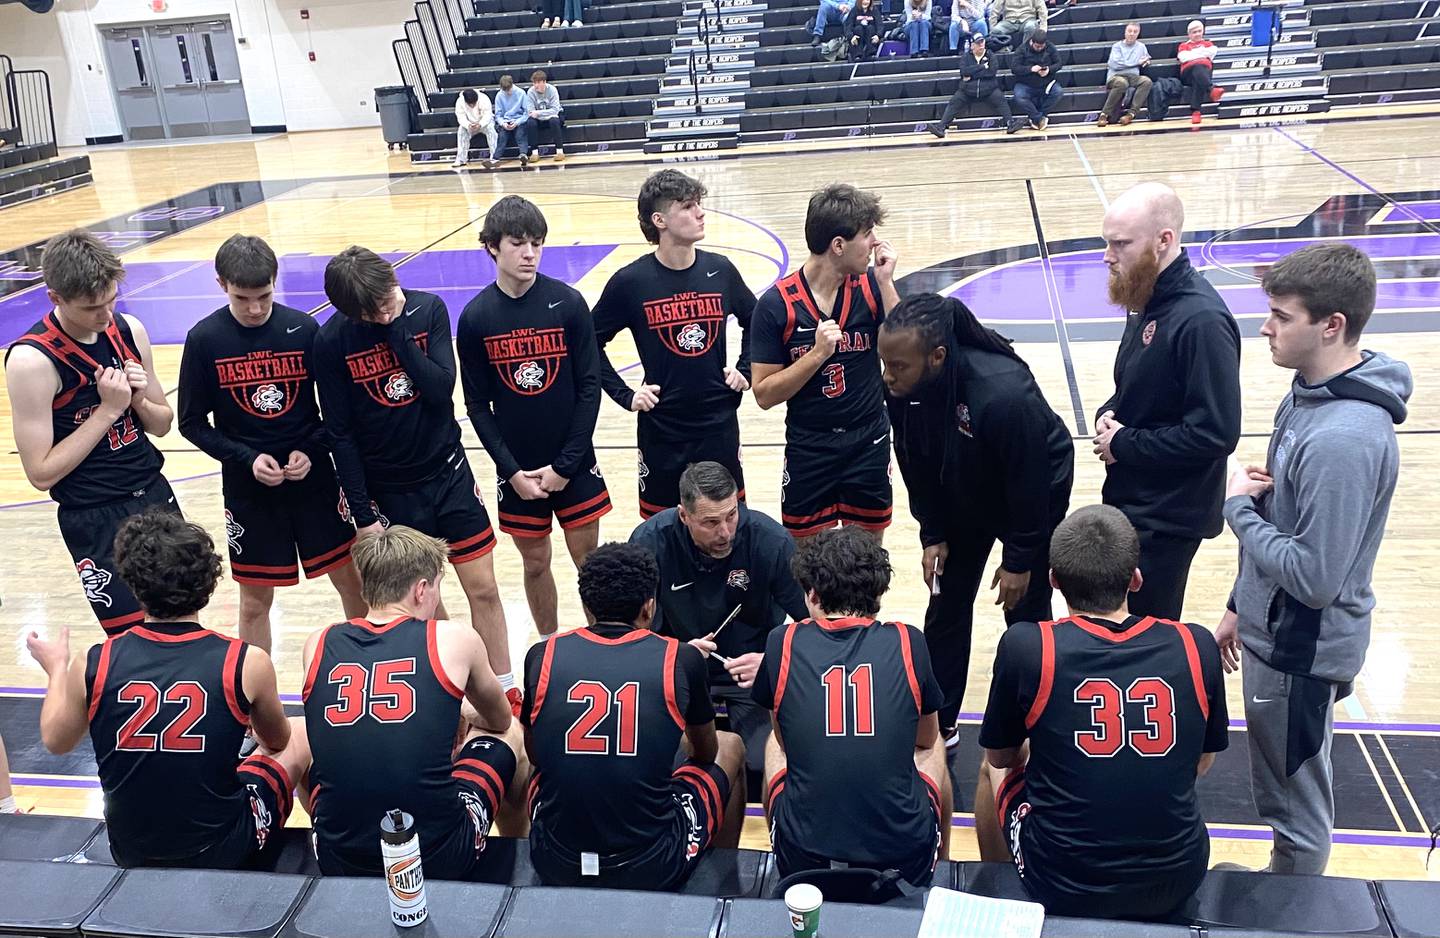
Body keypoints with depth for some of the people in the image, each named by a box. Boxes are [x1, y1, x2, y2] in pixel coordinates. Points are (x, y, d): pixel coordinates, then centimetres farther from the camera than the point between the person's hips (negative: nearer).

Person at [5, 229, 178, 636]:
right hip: (95, 522, -6)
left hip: (156, 496, 6)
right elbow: (42, 473, -17)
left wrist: (139, 401, -11)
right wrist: (108, 409, -20)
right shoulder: (31, 360, -18)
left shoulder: (129, 330, 0)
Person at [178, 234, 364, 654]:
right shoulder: (205, 339, -8)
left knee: (350, 579, 10)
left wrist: (312, 450, -14)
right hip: (248, 486, -1)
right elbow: (192, 422, -2)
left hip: (313, 477, 1)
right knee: (255, 600, 9)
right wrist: (248, 459, -14)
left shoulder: (303, 328, -7)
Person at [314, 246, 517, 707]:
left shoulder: (428, 309, -7)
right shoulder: (331, 341, -11)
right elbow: (340, 433, -7)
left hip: (448, 473, 1)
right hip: (389, 492, -1)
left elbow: (442, 388, -14)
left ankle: (506, 691, 19)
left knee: (483, 589, 5)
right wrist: (362, 513, -7)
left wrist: (397, 334, -21)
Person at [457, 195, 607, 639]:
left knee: (587, 557, 7)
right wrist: (511, 471, -8)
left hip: (574, 463, -1)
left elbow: (589, 387, -7)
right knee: (535, 561, 13)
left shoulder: (568, 303, -8)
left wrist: (565, 465, -10)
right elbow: (477, 405, -1)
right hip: (518, 467, 1)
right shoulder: (476, 316, -5)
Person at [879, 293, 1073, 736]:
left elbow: (1029, 484, -28)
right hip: (961, 499, 5)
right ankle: (938, 724, 25)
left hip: (1035, 498, -5)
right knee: (945, 607, 10)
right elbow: (916, 465, -7)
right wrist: (932, 534, -4)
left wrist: (1019, 559, -19)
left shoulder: (1005, 394, -42)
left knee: (1026, 615, 3)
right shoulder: (902, 387, -25)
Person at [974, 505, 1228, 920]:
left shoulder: (1025, 646, -16)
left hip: (1061, 889, -2)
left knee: (994, 770, 27)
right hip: (1177, 884, 3)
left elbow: (1000, 756, 2)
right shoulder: (1196, 646, -10)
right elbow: (1202, 763, 7)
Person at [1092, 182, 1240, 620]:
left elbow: (1216, 432, -27)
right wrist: (1109, 415, -2)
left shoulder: (1201, 319, -24)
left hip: (1168, 517, -9)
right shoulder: (1148, 299, 5)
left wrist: (1123, 445, -18)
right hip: (1131, 499, 9)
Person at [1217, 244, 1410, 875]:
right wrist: (1241, 607, 18)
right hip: (1275, 632, 10)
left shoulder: (1342, 440, -30)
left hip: (1303, 651, -10)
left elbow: (1313, 576, -29)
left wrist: (1238, 505, -16)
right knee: (1288, 794, 26)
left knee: (1297, 810, 12)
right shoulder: (1308, 395, 2)